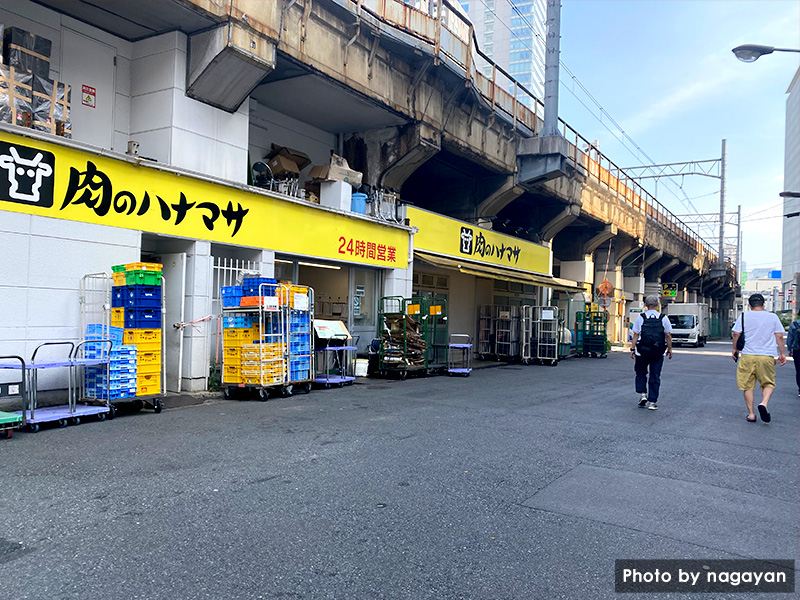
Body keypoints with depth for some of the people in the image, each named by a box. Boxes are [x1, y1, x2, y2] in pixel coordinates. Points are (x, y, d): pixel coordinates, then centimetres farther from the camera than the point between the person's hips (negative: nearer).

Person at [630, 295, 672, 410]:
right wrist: (670, 349, 12)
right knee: (655, 376, 6)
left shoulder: (640, 318, -3)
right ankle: (652, 402, 6)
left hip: (642, 352, -1)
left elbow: (636, 335, -4)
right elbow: (668, 335, 2)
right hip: (658, 353, 1)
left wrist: (632, 349, 1)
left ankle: (642, 394, 3)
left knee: (641, 373, 18)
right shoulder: (664, 318, 0)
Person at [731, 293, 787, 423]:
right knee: (769, 383, 13)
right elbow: (779, 336, 2)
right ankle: (764, 403, -14)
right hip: (767, 356, 0)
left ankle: (751, 414, 6)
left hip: (748, 356, 0)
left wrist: (735, 349, 15)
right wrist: (782, 354, 10)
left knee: (748, 386, 8)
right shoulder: (773, 317, 3)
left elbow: (736, 334, 1)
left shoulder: (743, 316, 2)